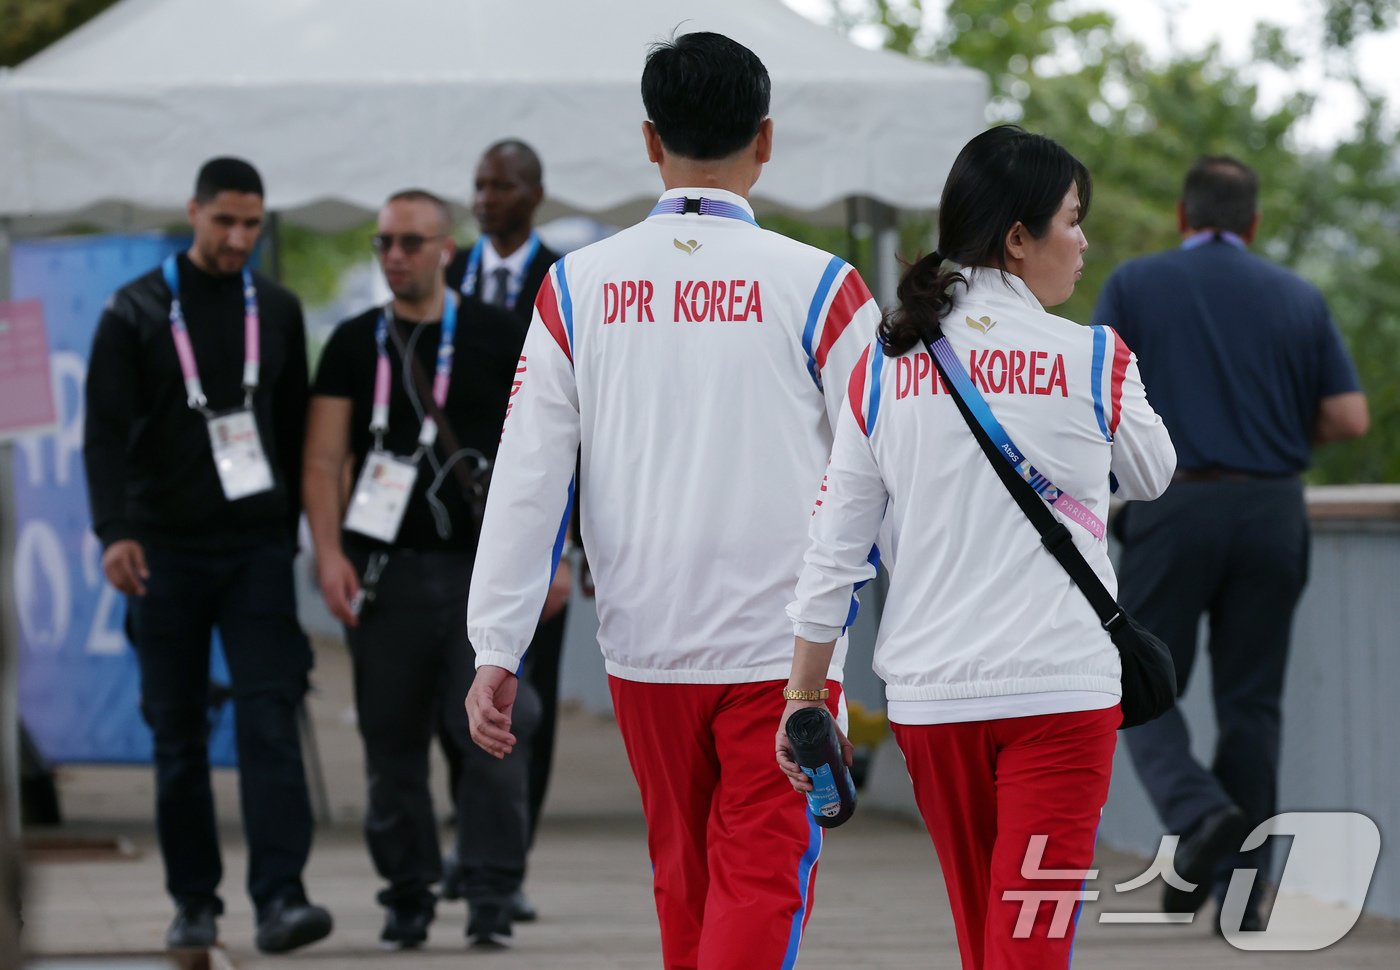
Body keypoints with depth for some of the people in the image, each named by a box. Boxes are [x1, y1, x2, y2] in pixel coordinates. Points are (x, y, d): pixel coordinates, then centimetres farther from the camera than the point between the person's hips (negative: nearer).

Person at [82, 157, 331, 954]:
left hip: (257, 548, 1)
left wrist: (290, 530, 10)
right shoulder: (137, 313, 0)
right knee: (179, 733, 5)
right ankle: (195, 902, 13)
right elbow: (106, 431, -6)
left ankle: (280, 896, -18)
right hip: (167, 551, -1)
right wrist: (115, 530, -17)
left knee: (270, 721, -11)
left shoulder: (277, 312, 9)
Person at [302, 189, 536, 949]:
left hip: (482, 568, -2)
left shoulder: (500, 338, 6)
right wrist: (329, 553, -6)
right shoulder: (356, 344, 10)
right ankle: (407, 894, 13)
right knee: (393, 742, 4)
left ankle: (491, 896, -5)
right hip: (385, 572, 2)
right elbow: (323, 460, 6)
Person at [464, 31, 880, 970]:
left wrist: (498, 651, 2)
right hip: (781, 645, -3)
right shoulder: (817, 287, -7)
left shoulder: (579, 285, 0)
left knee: (684, 882, 17)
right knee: (761, 882, -2)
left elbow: (528, 477, -1)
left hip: (645, 646, 3)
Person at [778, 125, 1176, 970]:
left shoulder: (886, 364, 1)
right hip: (1061, 687, -4)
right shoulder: (1093, 360, -7)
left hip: (928, 692, 4)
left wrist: (804, 700, 8)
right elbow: (1152, 475, 13)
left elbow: (834, 545, 2)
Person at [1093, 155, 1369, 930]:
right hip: (1271, 509, 2)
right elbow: (1349, 417, 2)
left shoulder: (1134, 286, 2)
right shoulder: (1299, 299, 7)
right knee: (1250, 702, 8)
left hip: (1174, 508, -2)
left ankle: (1198, 814, -20)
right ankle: (1241, 891, 6)